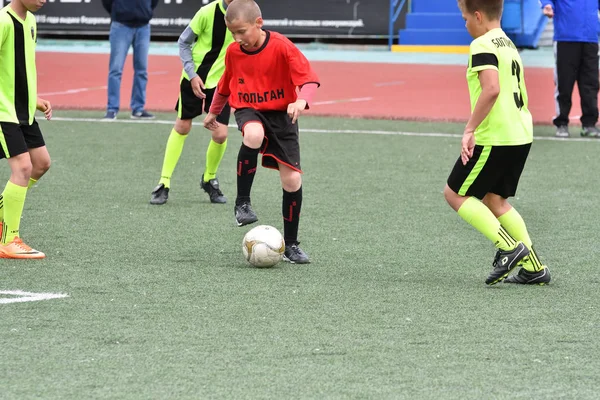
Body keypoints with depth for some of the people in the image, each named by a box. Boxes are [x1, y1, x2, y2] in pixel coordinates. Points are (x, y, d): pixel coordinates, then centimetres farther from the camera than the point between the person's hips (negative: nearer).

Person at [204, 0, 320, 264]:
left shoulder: (282, 47, -16)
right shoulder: (233, 52, -2)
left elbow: (309, 80, -19)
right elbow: (225, 85, 18)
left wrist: (301, 100, -39)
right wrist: (213, 113, 30)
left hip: (281, 114, -1)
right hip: (249, 111, 1)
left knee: (292, 179, -7)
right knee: (254, 134, -38)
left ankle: (291, 245, 12)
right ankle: (242, 203, -23)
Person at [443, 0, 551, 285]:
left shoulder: (483, 45, -13)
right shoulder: (508, 45, 17)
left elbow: (492, 89, -27)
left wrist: (470, 129, -23)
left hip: (494, 138, -9)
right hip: (521, 134, 9)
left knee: (455, 194, 2)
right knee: (494, 199, 18)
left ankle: (509, 248, -8)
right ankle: (533, 268, 13)